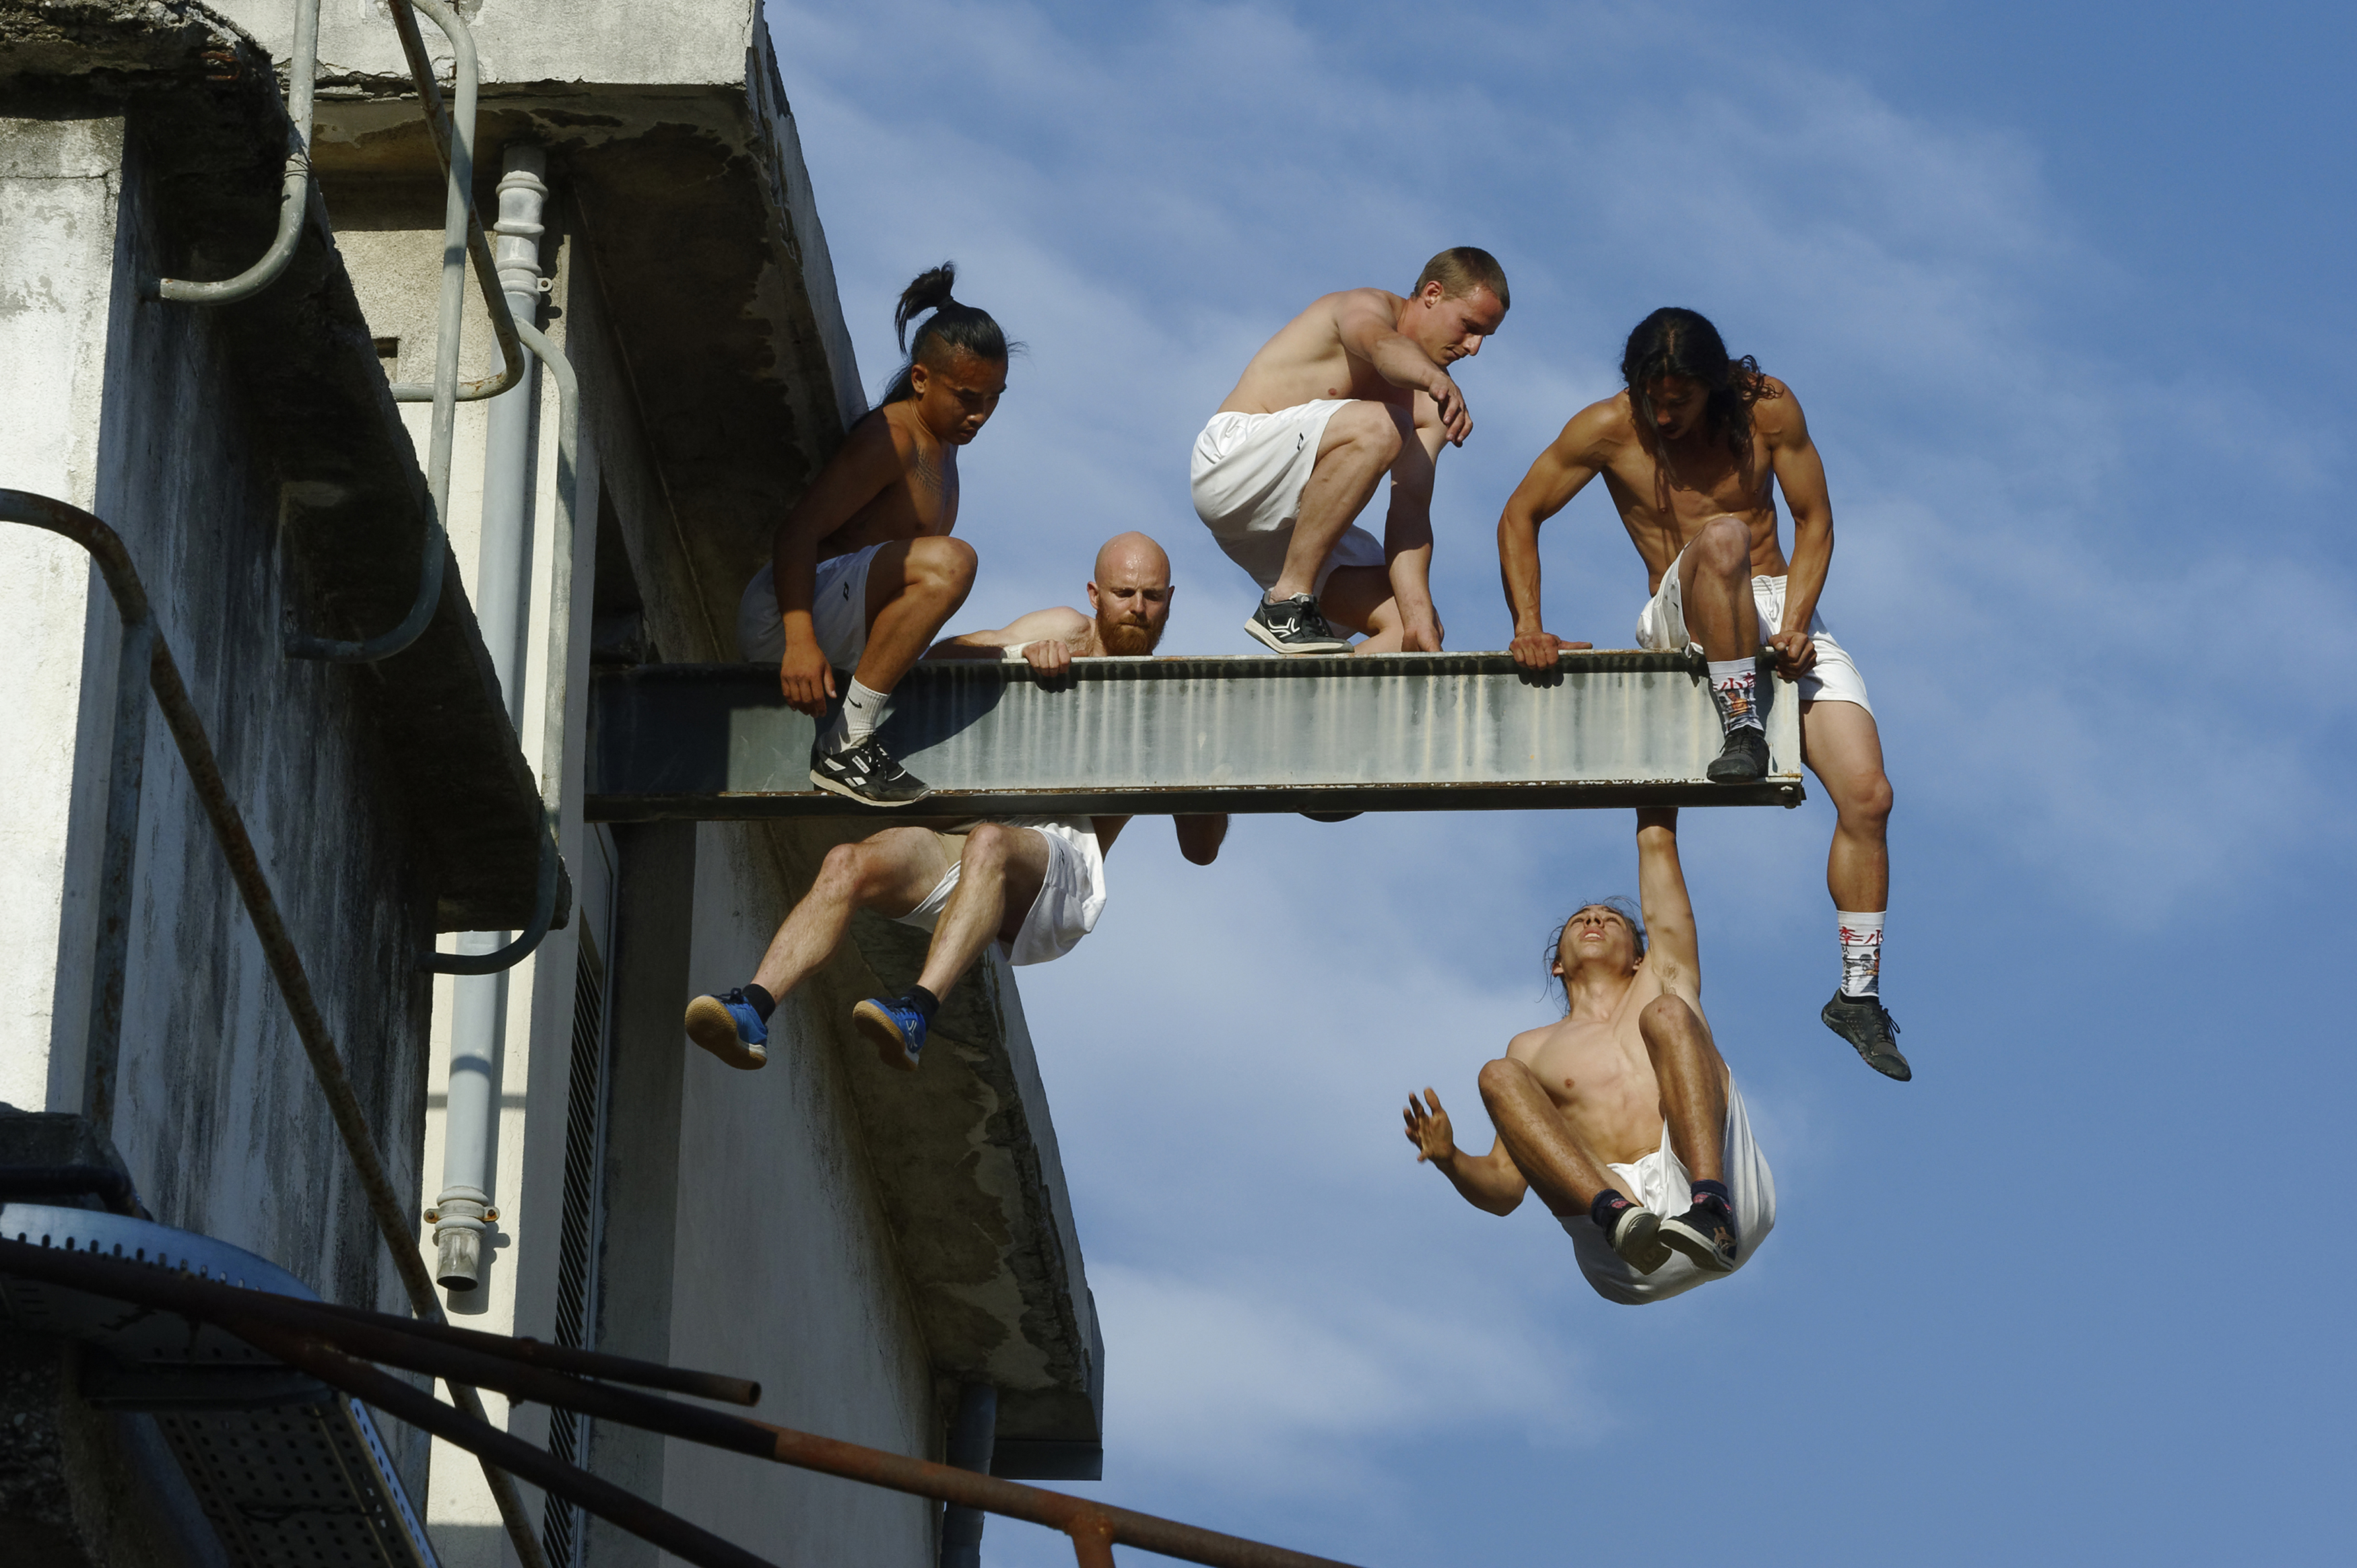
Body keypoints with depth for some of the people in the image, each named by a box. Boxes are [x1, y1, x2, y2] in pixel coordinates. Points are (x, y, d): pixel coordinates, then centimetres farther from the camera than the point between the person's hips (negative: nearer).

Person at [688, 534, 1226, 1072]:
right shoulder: (1070, 633, 23)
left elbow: (1201, 849, 10)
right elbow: (941, 660, 9)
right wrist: (1023, 650, -11)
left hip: (1067, 856, -3)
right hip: (960, 842, 3)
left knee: (990, 845, -39)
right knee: (848, 864, -26)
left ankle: (917, 1012, -58)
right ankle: (753, 1012, -41)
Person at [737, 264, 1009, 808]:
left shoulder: (941, 449, 20)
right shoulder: (891, 438, -12)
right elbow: (798, 533, -22)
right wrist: (800, 639, -33)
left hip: (839, 629, 10)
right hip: (779, 615, -10)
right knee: (950, 562, -32)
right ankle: (845, 744, -31)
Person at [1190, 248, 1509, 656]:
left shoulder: (1426, 405, 12)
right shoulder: (1368, 307, -6)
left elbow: (1410, 508, -3)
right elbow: (1383, 346, -34)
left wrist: (1419, 612, -19)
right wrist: (1436, 378, -57)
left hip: (1289, 522, 8)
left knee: (1413, 631, -9)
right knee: (1376, 427, -32)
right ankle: (1286, 603, -29)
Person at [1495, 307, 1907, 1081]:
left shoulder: (1768, 408, -4)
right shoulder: (1608, 429, -6)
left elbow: (1814, 520, 1)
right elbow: (1520, 518, 2)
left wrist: (1795, 624, -13)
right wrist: (1529, 625, -10)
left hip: (1782, 613, 2)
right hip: (1683, 621, -2)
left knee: (1868, 794, -15)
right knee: (1721, 536, -38)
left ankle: (1858, 995, -4)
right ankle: (1740, 727, -29)